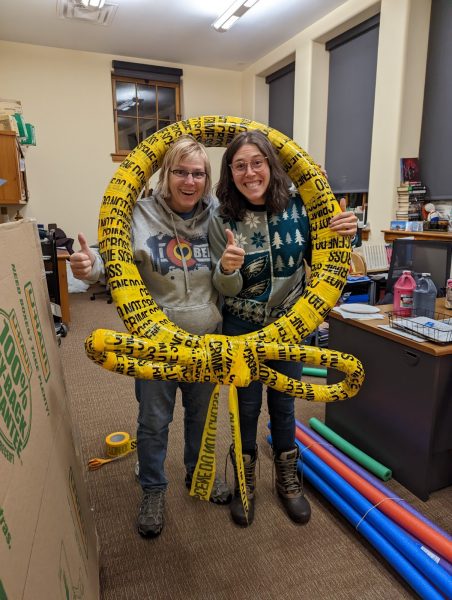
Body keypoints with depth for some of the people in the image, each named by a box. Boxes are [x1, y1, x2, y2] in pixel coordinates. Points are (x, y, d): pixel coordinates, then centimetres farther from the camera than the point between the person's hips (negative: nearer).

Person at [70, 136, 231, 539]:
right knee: (153, 421, 14)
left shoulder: (216, 218, -3)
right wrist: (92, 266, -32)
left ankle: (199, 473, 49)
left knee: (202, 414, 22)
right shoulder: (142, 216, -10)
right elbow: (115, 264, -10)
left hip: (207, 339, 3)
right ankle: (153, 490, 40)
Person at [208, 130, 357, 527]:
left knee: (284, 405, 18)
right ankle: (245, 483, 39)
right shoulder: (223, 220, -13)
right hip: (243, 327, -1)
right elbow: (227, 290, -11)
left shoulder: (296, 205, -9)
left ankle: (288, 480, 43)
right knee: (247, 408, 13)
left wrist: (343, 235, -16)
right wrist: (227, 270, -33)